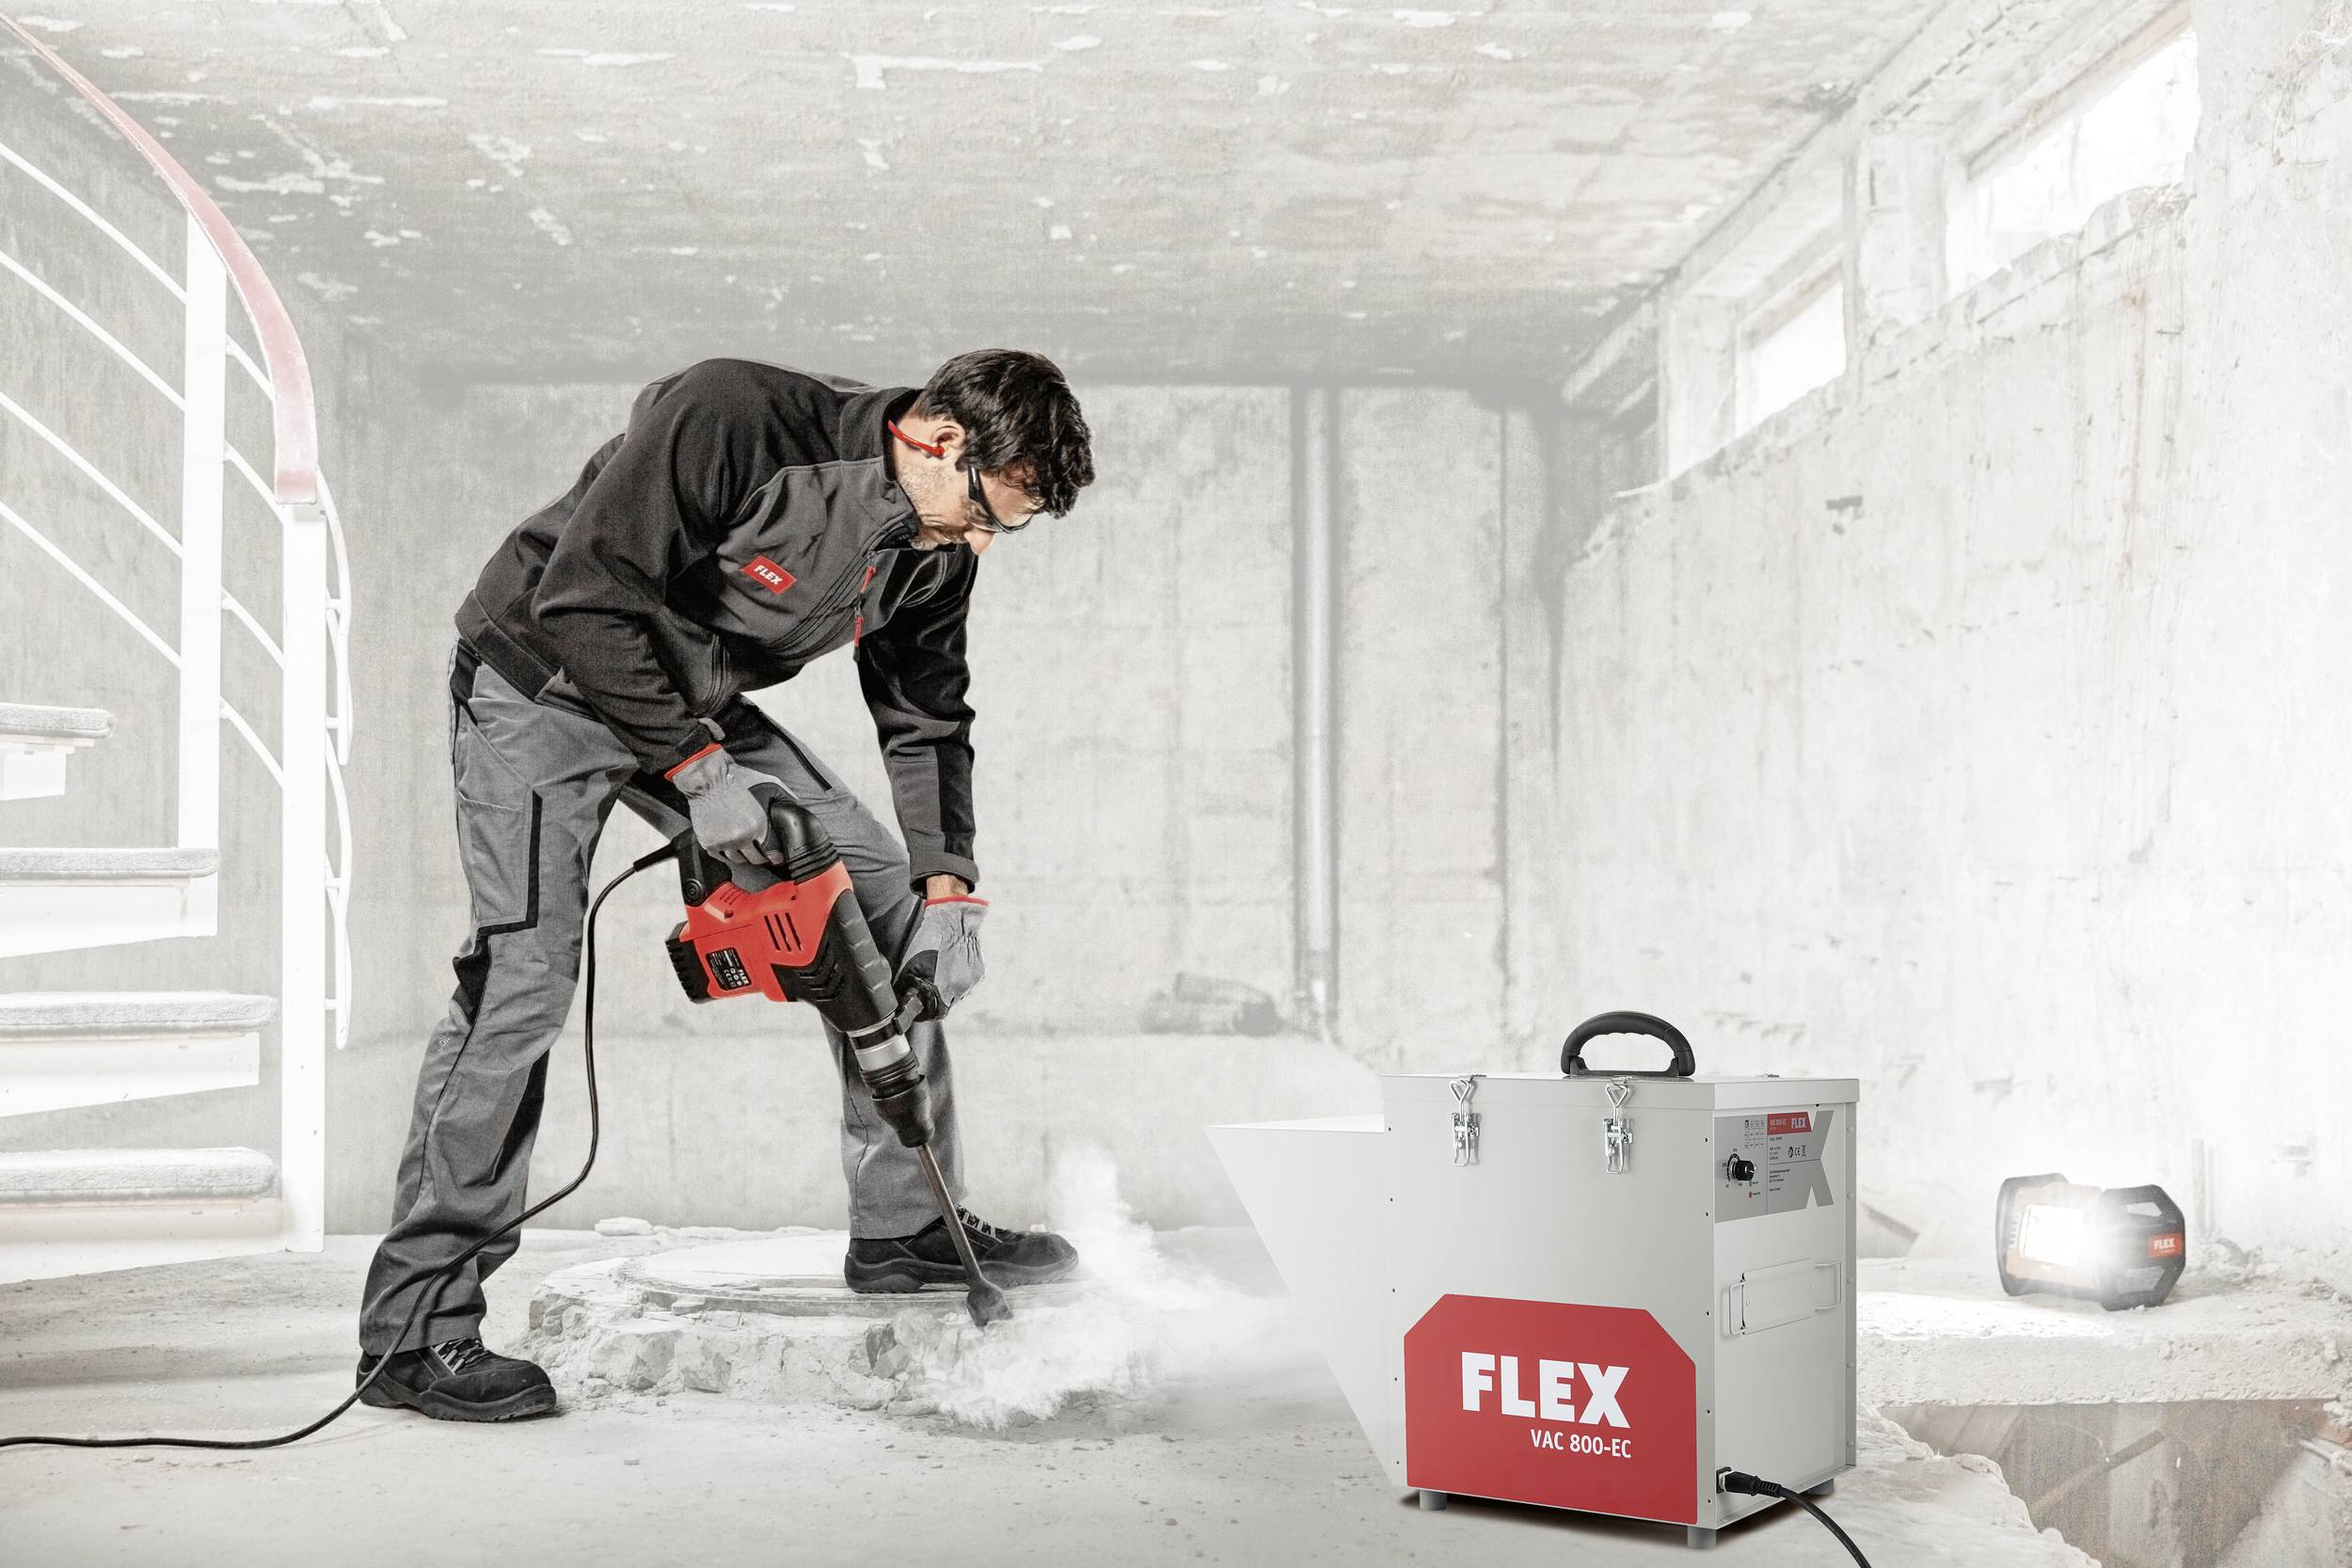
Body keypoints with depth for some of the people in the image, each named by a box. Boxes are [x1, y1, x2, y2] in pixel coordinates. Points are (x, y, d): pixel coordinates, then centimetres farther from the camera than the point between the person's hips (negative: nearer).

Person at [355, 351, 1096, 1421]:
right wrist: (698, 771, -30)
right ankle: (413, 1332, -9)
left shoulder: (936, 548, -8)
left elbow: (926, 718, 4)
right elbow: (583, 599, -31)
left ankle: (904, 1230, 9)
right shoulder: (726, 417, -31)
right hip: (543, 684, -7)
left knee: (882, 895, 0)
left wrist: (946, 881, -8)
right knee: (527, 973, -17)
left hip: (697, 705, 7)